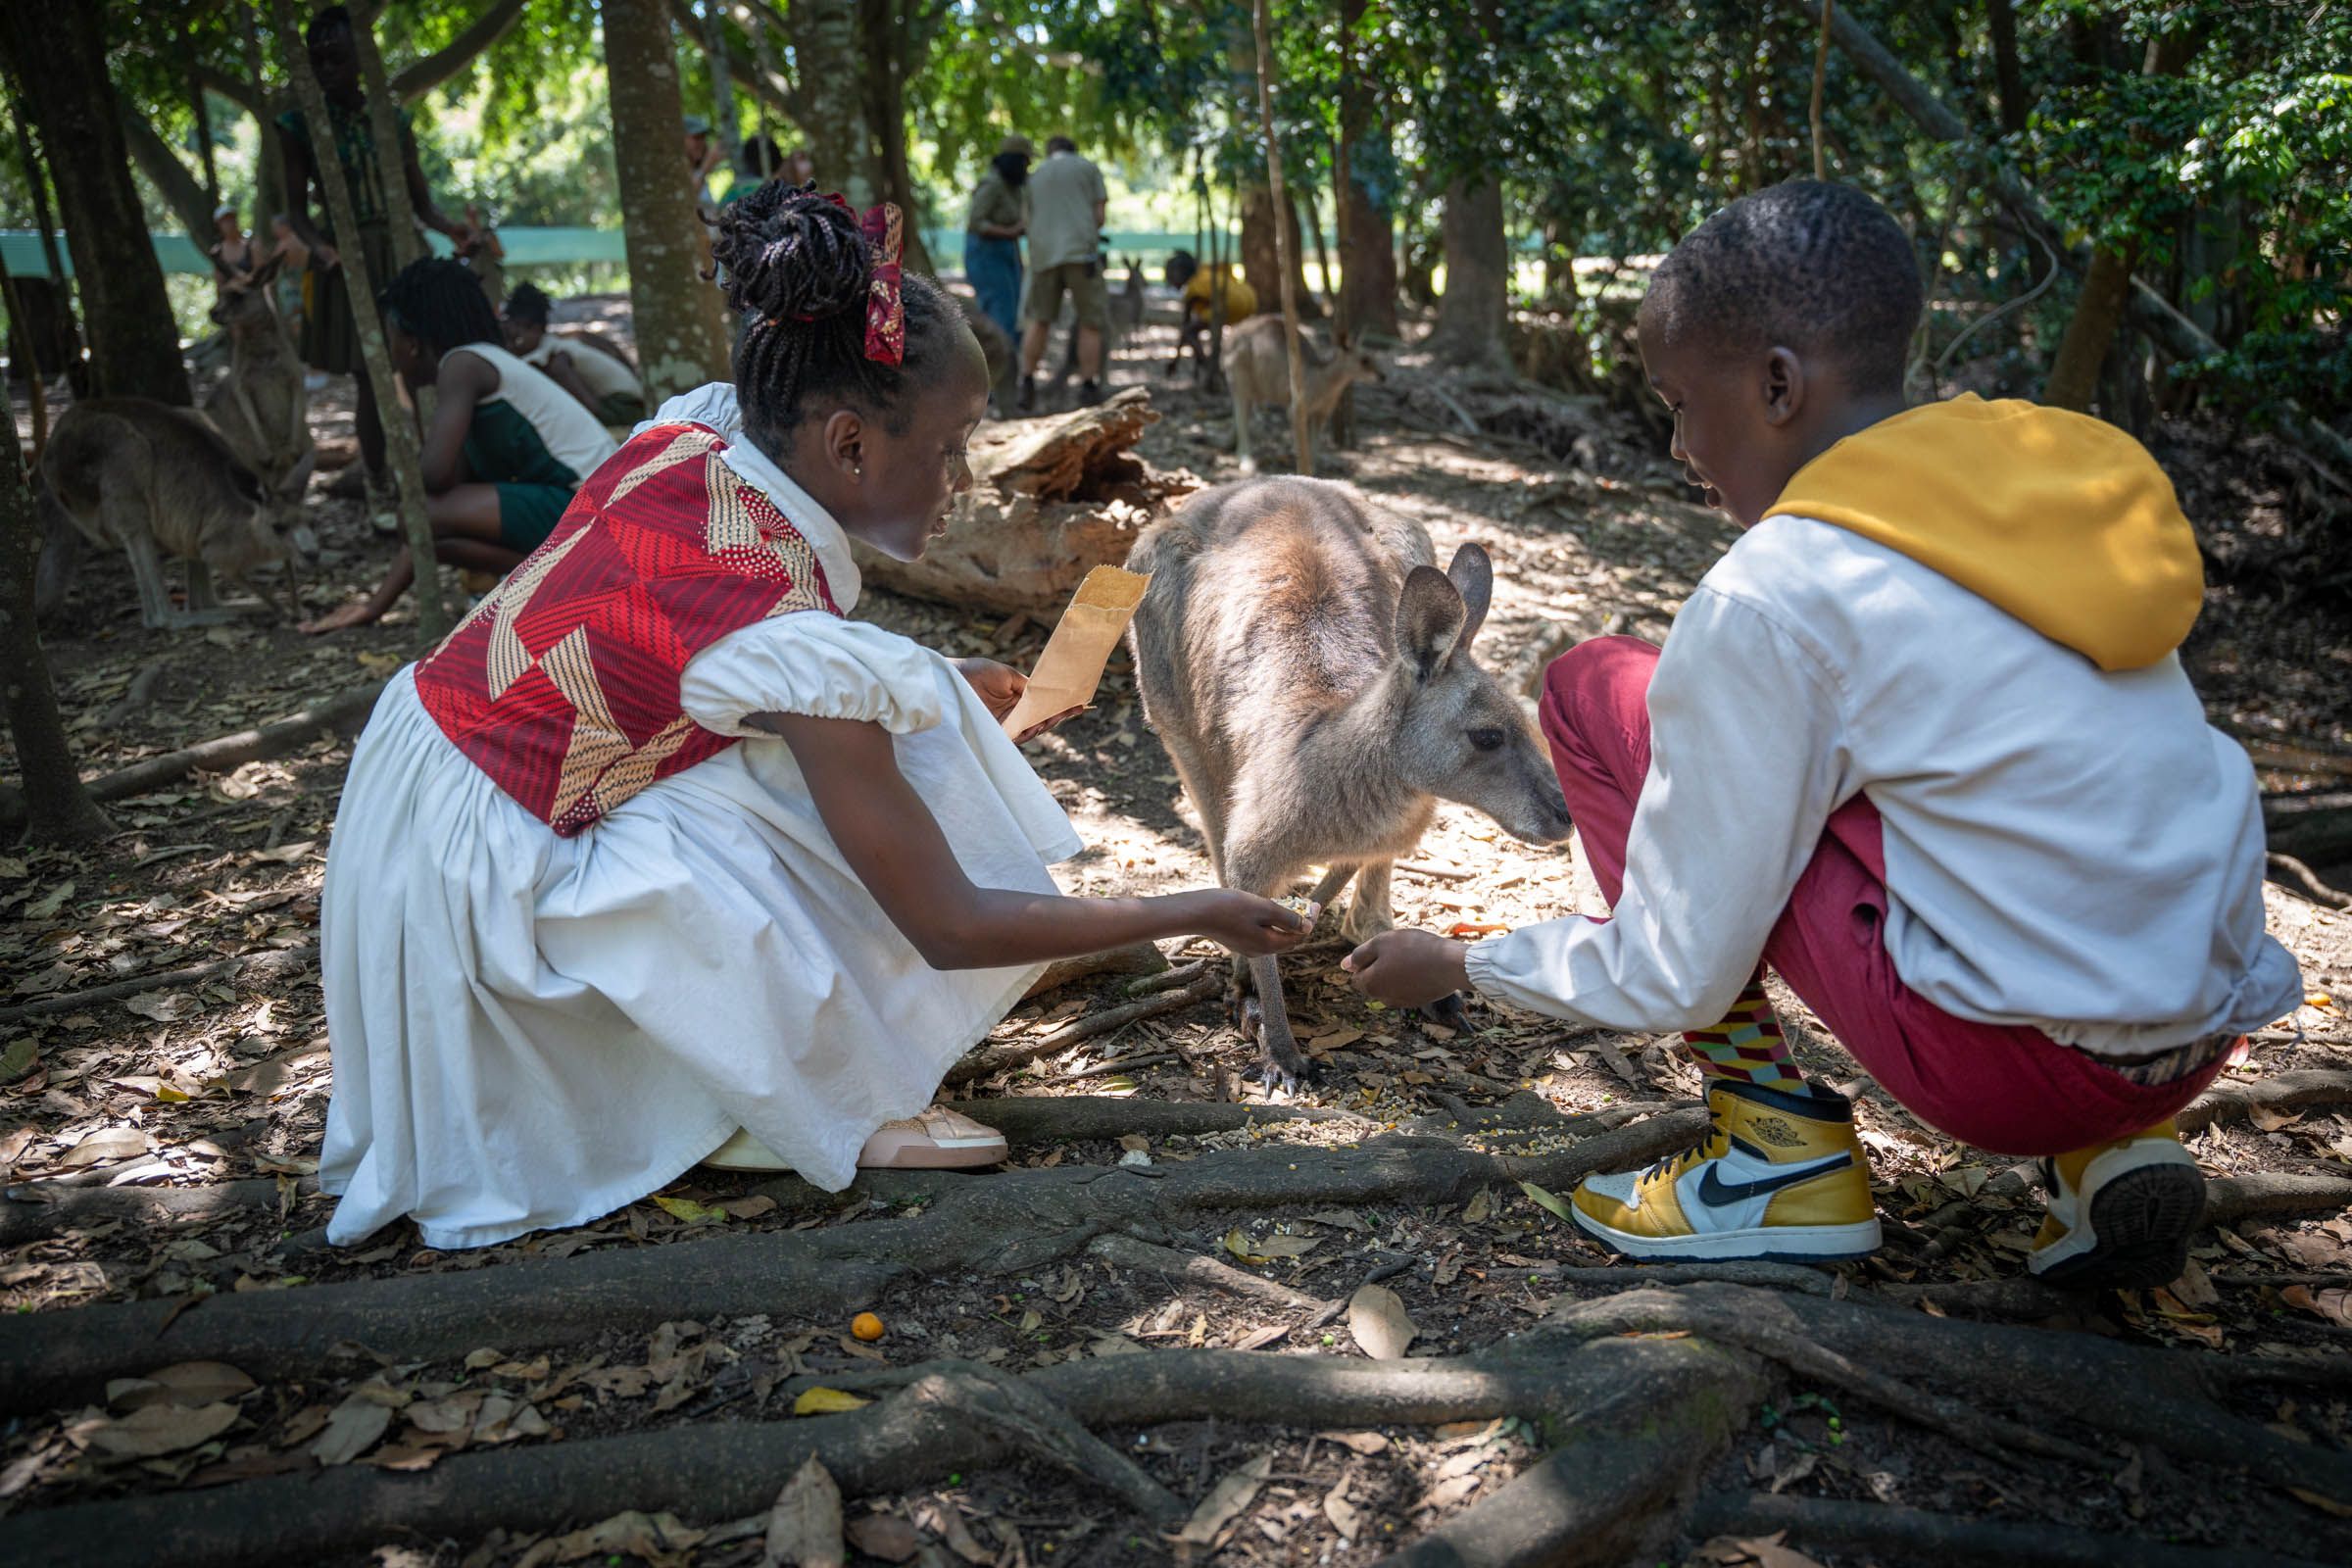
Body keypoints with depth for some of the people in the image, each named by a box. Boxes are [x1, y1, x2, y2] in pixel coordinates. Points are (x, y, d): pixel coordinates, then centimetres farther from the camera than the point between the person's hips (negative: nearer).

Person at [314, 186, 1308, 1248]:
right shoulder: (788, 631, -29)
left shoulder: (689, 434, -8)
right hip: (487, 876, -8)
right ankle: (835, 1112, -2)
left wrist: (929, 679, 10)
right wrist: (1201, 914, -13)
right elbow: (951, 927, -22)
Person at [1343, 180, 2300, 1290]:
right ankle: (2104, 1149, 16)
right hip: (2213, 1028, 8)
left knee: (1595, 690, -2)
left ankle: (1784, 1154, 4)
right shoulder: (2043, 477, 8)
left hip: (2017, 1058, -7)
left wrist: (1456, 965, 8)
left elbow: (1671, 980, -9)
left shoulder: (1767, 599, -14)